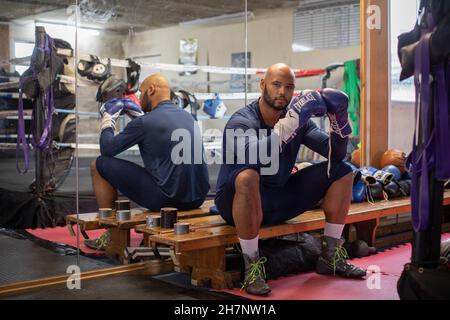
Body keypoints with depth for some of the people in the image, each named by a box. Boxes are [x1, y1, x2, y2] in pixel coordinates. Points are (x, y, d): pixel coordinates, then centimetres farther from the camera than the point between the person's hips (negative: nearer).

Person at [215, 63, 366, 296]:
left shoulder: (298, 119, 1)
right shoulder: (241, 121, -16)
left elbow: (336, 154, -2)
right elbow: (254, 156, -37)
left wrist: (340, 122, -19)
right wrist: (292, 121, -41)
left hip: (280, 200, 6)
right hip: (239, 203, -6)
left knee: (342, 172, 0)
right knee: (248, 176, -40)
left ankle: (331, 257, 3)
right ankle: (252, 266, -27)